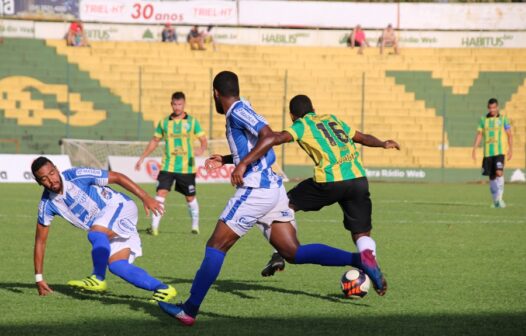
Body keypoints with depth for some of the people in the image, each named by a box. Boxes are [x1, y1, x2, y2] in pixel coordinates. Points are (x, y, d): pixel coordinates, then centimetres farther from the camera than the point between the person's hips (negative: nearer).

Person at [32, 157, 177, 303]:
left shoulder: (76, 176, -22)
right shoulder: (47, 204, -7)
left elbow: (117, 177, -14)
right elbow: (40, 241, 2)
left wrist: (145, 197, -19)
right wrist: (39, 278, 1)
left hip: (120, 208, -6)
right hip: (108, 230, 6)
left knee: (95, 233, -33)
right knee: (116, 265, -13)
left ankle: (98, 279, -19)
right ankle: (163, 289, -7)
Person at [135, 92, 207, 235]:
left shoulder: (192, 122, 0)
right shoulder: (164, 122, 5)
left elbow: (203, 140, 0)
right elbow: (155, 141, 16)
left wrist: (201, 149, -22)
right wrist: (142, 158, 14)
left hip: (187, 168, -1)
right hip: (168, 167, 1)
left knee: (190, 197, 8)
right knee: (161, 193, -13)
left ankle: (195, 225, 28)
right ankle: (154, 227, -13)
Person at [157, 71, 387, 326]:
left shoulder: (237, 112, -7)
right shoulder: (241, 112, 21)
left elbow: (267, 134, -23)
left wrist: (243, 164, -22)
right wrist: (225, 160, 33)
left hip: (256, 190, -9)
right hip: (274, 189, 9)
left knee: (216, 246, 0)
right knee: (294, 253, 1)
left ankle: (189, 310, 4)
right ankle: (358, 260, -15)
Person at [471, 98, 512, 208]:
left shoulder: (503, 119, 3)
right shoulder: (483, 120, 9)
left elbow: (509, 135, 5)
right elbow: (479, 134, 8)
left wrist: (510, 150, -2)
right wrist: (474, 149, -3)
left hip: (500, 152, -3)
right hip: (488, 152, 3)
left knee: (499, 172, -21)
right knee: (491, 177, 7)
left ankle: (499, 198, -20)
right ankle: (495, 201, 17)